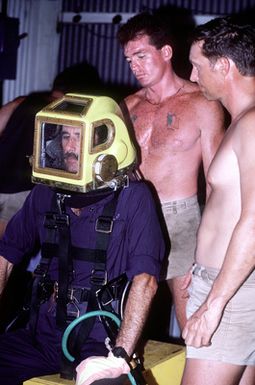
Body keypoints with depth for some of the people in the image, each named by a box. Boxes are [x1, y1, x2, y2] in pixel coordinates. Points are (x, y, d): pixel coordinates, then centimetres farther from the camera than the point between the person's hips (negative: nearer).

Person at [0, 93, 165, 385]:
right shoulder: (46, 193, 9)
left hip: (98, 341, -6)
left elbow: (145, 280, -14)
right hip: (41, 336, 6)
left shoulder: (132, 197, -6)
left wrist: (119, 356, -22)